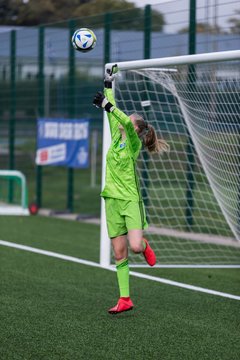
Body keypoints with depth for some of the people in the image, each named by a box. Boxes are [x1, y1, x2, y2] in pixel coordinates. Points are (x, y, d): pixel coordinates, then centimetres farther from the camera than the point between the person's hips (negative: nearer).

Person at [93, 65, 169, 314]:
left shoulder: (133, 144, -5)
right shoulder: (117, 139, 12)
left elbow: (127, 121, -24)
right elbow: (114, 116, 18)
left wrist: (108, 105, -28)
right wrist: (108, 85, 23)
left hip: (130, 200, -6)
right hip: (113, 200, 6)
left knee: (135, 246, -18)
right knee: (119, 253, 3)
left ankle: (145, 246, 20)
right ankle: (125, 300, 5)